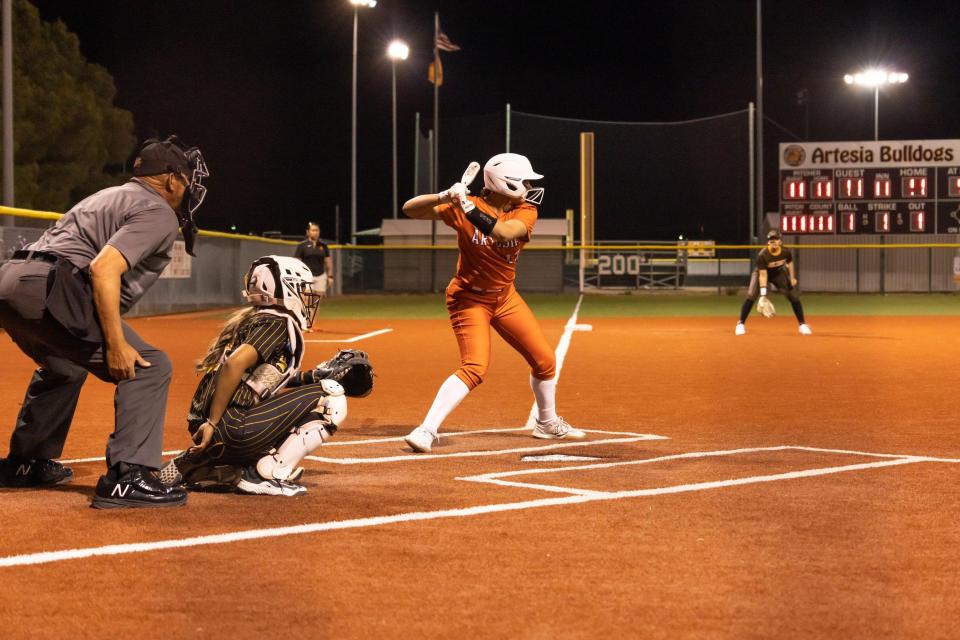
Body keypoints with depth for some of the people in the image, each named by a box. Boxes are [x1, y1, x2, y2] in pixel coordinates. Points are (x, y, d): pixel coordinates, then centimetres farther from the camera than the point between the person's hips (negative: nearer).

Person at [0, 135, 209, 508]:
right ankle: (126, 477, -15)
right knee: (149, 366, -6)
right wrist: (116, 344, -16)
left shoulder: (112, 196, 29)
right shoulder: (158, 212, 0)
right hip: (49, 288, -10)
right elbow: (103, 268, -16)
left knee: (63, 366, 35)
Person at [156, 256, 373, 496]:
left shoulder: (252, 319, 23)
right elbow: (235, 364, -21)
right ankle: (269, 474, -8)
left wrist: (315, 377, 13)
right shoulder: (277, 322, -5)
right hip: (236, 426, -9)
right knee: (331, 399, -4)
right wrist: (213, 424, -19)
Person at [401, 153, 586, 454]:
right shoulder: (464, 207, -18)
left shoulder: (526, 212, -10)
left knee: (545, 360, 10)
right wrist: (444, 197, -37)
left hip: (505, 297, 6)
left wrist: (468, 207, -38)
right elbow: (410, 209, -20)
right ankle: (426, 430, -20)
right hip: (470, 299, -5)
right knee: (474, 368, -22)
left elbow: (503, 232, -32)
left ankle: (548, 423, 33)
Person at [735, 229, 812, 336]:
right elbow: (763, 275, -33)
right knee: (751, 296, -21)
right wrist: (763, 294, -38)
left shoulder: (785, 251, -23)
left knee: (794, 296, -3)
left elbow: (790, 263, 1)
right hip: (762, 273, -3)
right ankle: (741, 324, -8)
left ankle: (802, 325, 10)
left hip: (779, 273, 3)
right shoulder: (763, 255, -34)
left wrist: (792, 278, -1)